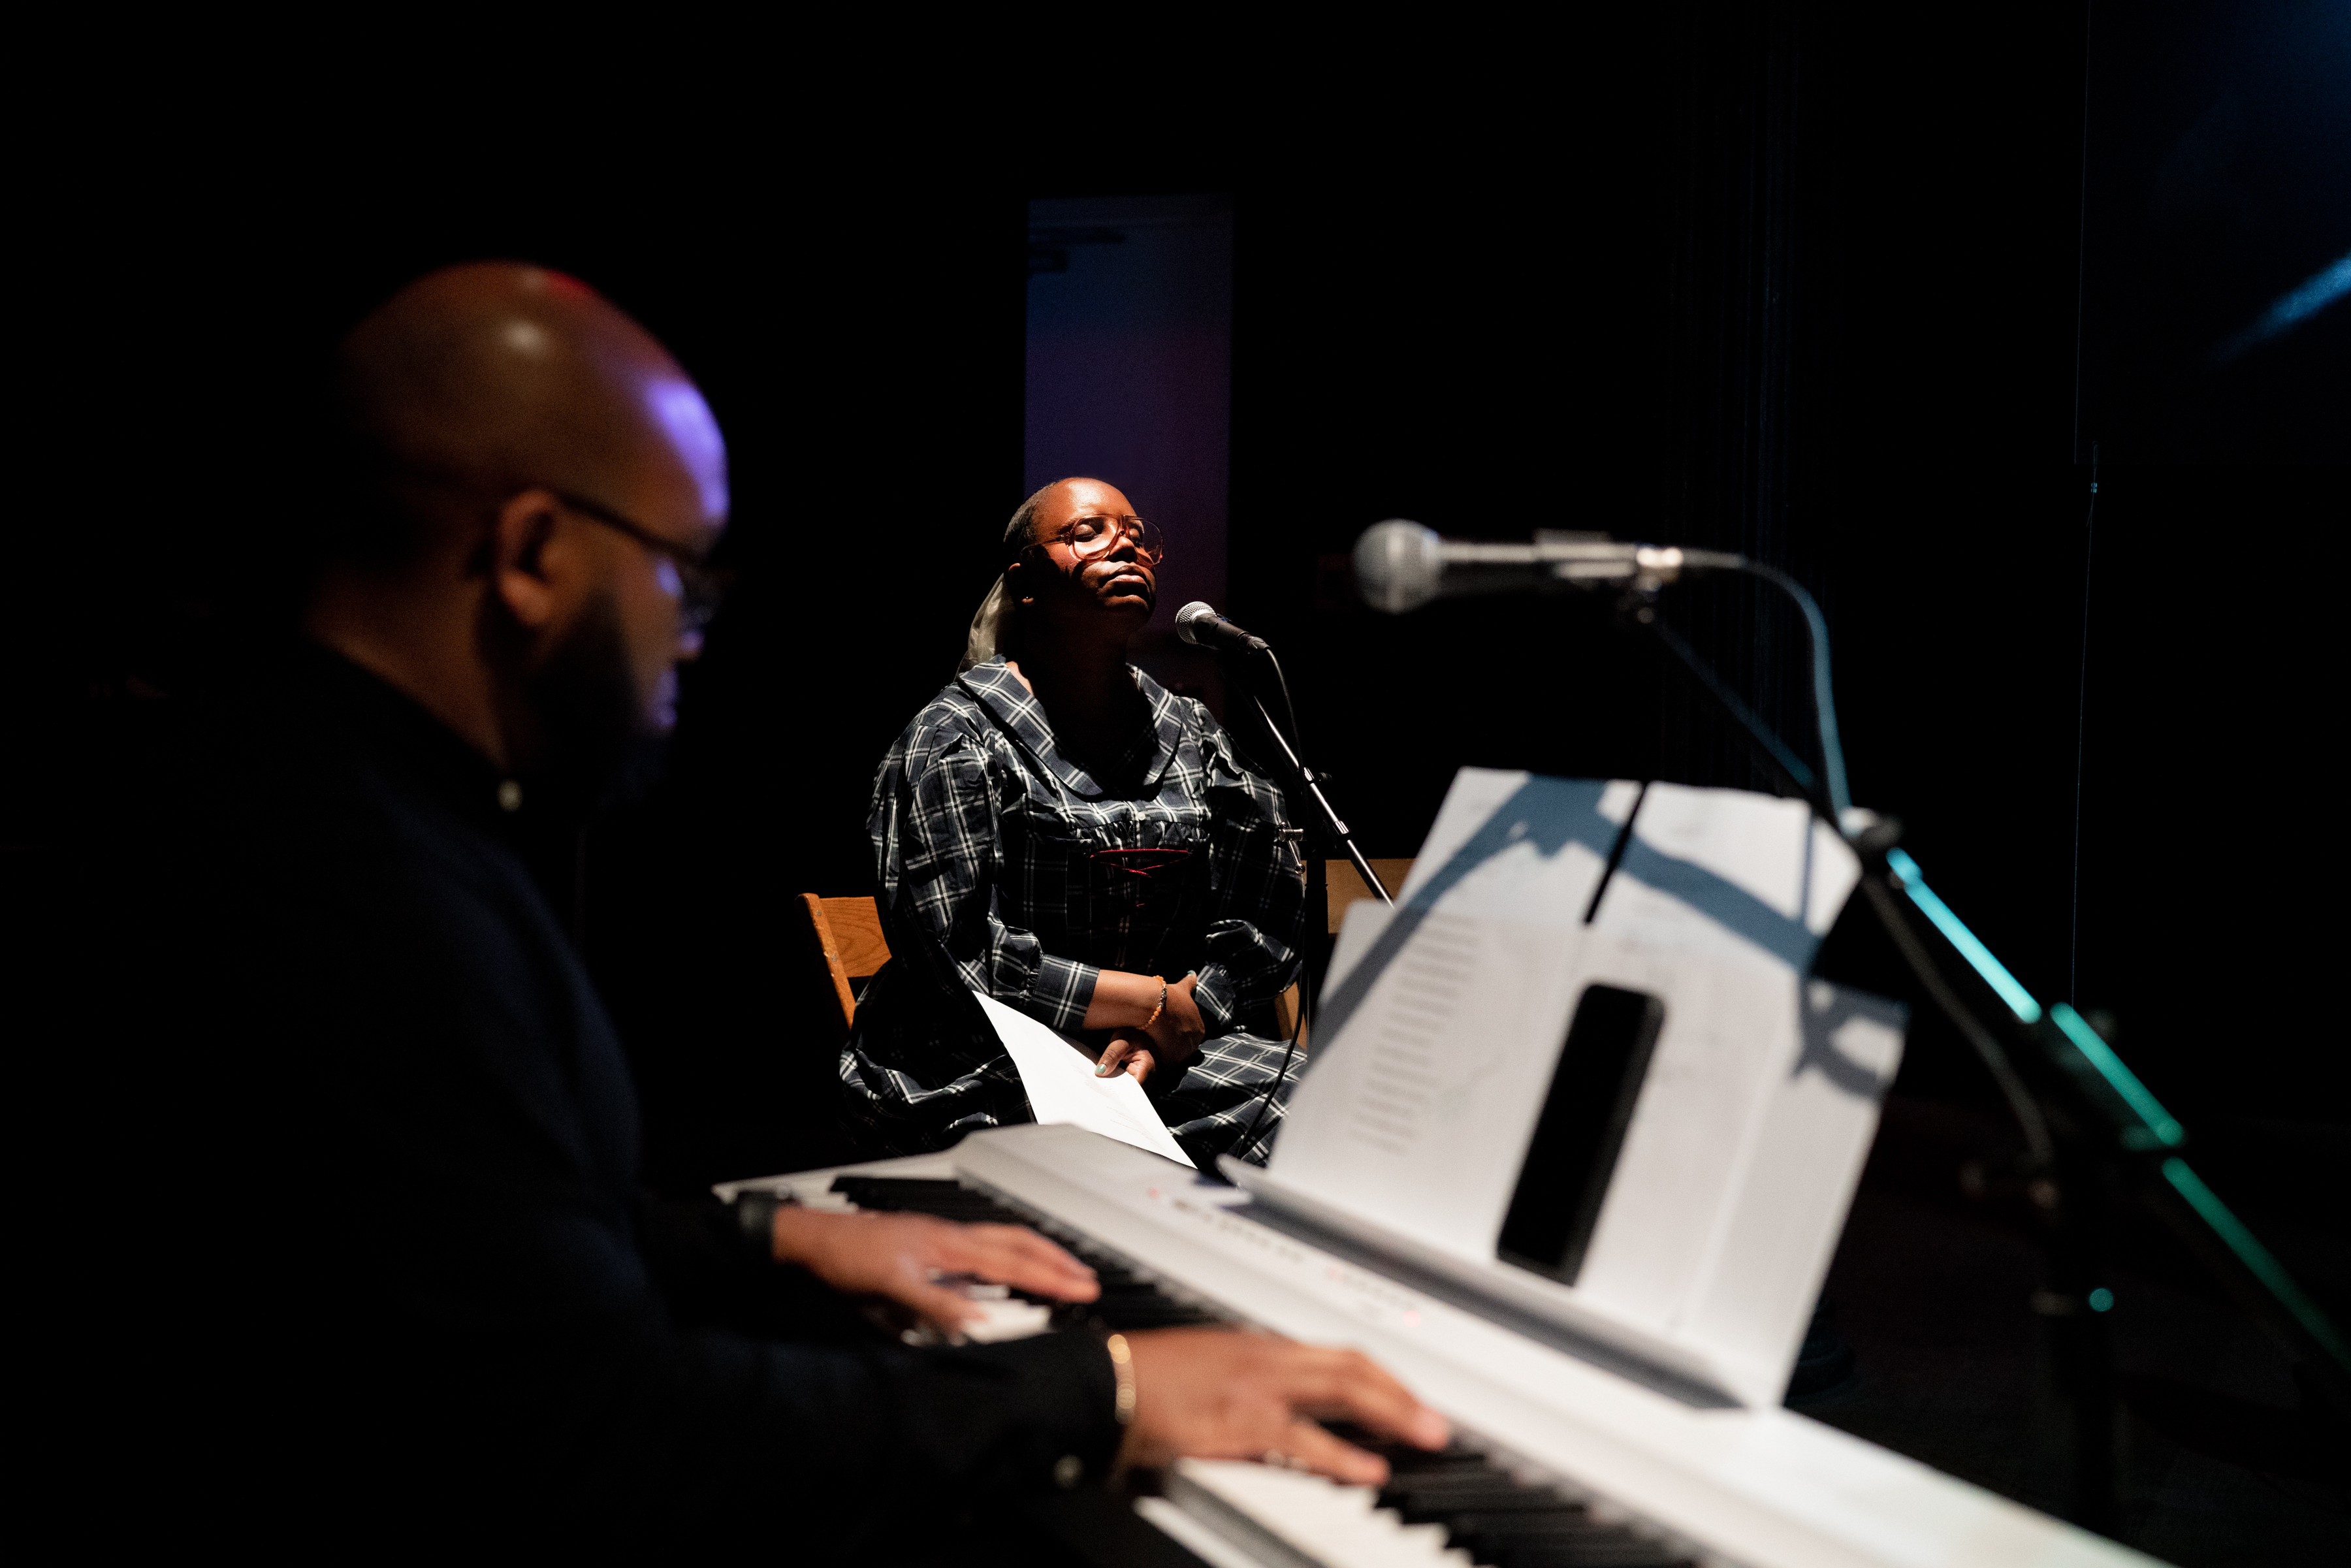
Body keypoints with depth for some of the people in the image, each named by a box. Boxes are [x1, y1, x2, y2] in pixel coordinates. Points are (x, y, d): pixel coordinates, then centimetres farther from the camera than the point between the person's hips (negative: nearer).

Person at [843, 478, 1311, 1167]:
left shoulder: (1194, 735, 15)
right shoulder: (953, 740, -2)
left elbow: (1263, 929, 9)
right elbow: (958, 954, -11)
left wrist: (1157, 1045, -10)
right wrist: (1157, 1004, -9)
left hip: (1171, 1053, 5)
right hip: (983, 1077, -5)